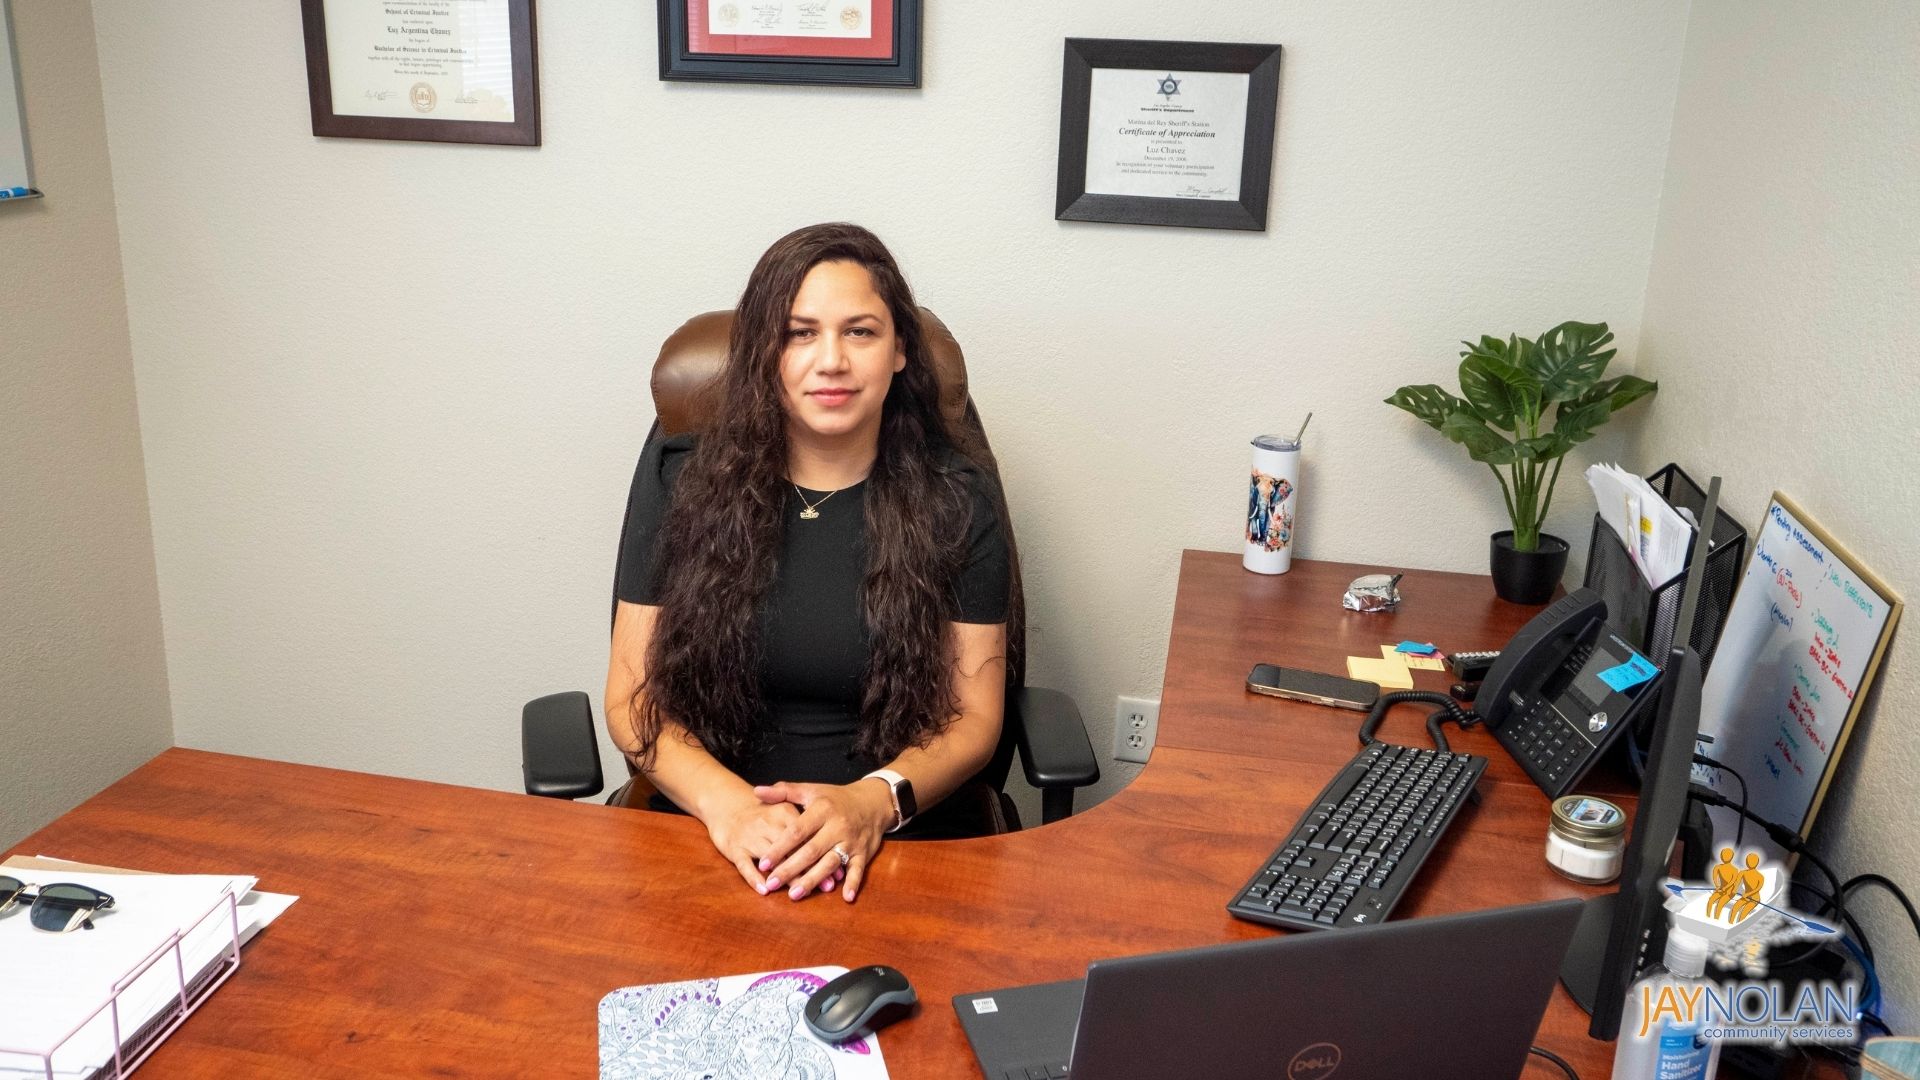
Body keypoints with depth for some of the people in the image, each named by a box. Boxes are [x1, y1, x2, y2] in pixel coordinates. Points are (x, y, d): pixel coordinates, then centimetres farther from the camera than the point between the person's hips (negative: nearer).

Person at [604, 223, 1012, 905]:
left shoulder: (955, 498, 2)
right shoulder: (681, 481, 4)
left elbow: (972, 716, 3)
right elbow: (632, 699, 4)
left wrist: (873, 801, -17)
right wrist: (726, 801, -15)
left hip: (892, 847, 0)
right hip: (706, 842, 1)